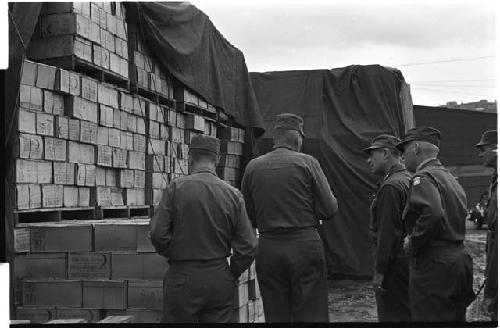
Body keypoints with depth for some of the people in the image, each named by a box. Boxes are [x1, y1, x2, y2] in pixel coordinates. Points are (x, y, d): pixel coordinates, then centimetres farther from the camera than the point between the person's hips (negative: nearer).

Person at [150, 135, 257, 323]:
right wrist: (231, 275, 13)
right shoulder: (233, 194, 0)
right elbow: (248, 247, -2)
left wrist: (172, 256, 9)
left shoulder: (176, 188, -7)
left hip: (182, 279, -2)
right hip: (220, 282, 3)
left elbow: (158, 235, -11)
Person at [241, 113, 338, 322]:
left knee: (276, 316, 11)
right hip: (304, 246, -3)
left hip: (267, 248, 3)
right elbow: (330, 210, -4)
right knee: (311, 315, 4)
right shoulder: (306, 162, -4)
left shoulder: (252, 167, 4)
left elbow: (249, 218, 8)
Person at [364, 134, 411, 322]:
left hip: (394, 265, -10)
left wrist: (379, 271, -18)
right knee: (409, 314, 16)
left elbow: (388, 232, -21)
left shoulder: (390, 186, -17)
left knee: (392, 315, -2)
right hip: (408, 258, 10)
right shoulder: (409, 179, 12)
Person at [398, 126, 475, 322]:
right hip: (460, 260, 9)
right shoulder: (451, 178, 17)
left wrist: (413, 243, -16)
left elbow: (432, 214, -30)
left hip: (434, 267, -9)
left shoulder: (424, 177, -12)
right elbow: (459, 218, 16)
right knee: (455, 318, 16)